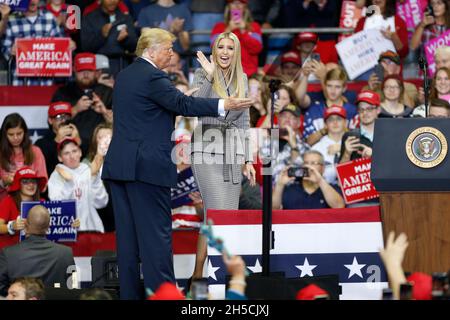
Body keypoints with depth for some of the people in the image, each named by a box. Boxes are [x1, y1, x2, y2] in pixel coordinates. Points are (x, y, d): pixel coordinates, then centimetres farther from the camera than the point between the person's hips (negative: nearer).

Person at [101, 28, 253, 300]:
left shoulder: (125, 76, 16)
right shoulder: (152, 77, -12)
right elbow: (183, 104, -18)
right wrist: (225, 105, -16)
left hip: (119, 165, 9)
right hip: (147, 166, -9)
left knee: (128, 233, 9)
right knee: (156, 233, -7)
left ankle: (129, 292, 10)